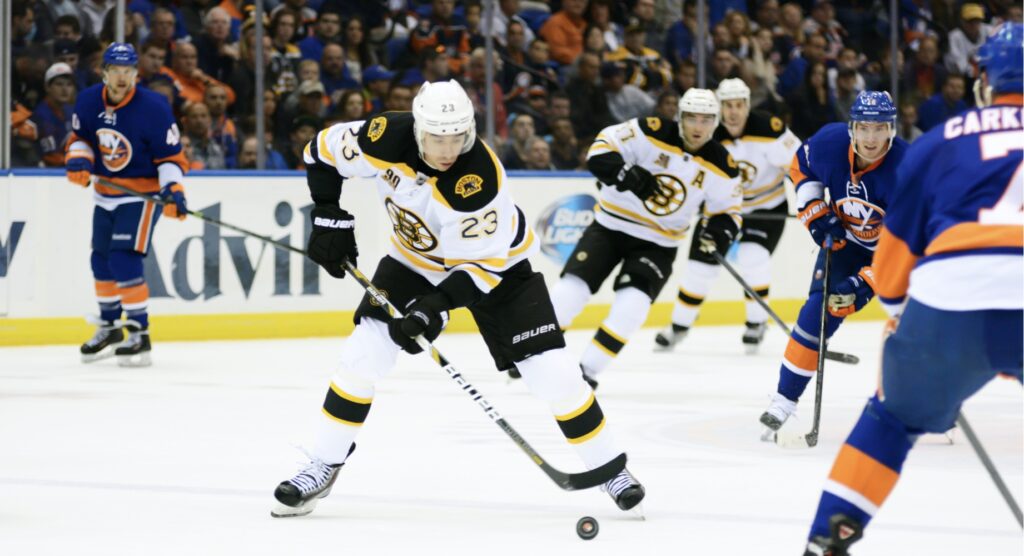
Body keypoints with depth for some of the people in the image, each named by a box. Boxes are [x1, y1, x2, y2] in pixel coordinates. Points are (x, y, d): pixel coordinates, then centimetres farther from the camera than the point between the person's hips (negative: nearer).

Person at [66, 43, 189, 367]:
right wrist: (78, 160, -11)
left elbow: (170, 156, -14)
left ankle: (139, 335, -7)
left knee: (124, 261, -17)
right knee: (101, 261, 14)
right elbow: (80, 137, 10)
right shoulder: (89, 102, -6)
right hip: (105, 193, 6)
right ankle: (109, 327, 34)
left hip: (142, 194, -6)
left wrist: (172, 189, -29)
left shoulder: (153, 108, -20)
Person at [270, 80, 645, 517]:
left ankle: (608, 468, 7)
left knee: (551, 371, -10)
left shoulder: (479, 179, -37)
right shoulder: (387, 138, -26)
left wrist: (435, 306, -38)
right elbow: (323, 150, -7)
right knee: (362, 356, -9)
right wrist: (329, 216, -12)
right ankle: (323, 468, 5)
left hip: (494, 261, -3)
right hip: (415, 259, 3)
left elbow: (483, 263, -30)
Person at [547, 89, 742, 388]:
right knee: (572, 287, -12)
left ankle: (588, 369, -4)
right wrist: (625, 173, -36)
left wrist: (720, 230, -16)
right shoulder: (652, 132, -15)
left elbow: (727, 209, 6)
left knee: (631, 305, -18)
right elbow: (600, 150, -17)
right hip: (611, 226, -1)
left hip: (658, 244, 1)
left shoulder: (721, 166, -6)